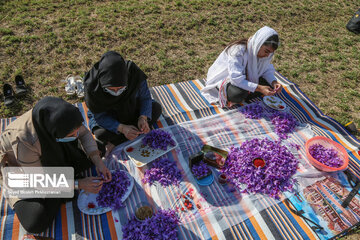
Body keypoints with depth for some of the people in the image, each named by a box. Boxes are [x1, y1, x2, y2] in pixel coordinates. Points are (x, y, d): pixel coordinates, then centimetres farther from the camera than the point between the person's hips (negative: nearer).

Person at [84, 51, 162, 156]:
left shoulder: (135, 74, -30)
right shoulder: (92, 87, -33)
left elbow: (145, 97, -15)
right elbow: (100, 116, -23)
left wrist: (143, 118, -33)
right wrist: (121, 128, -38)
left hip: (131, 110, 4)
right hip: (106, 117, -3)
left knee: (156, 108, -18)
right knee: (102, 134, -33)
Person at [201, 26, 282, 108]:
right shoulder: (238, 50, -33)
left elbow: (267, 70, 0)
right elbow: (236, 79, -38)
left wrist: (274, 82, -21)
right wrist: (259, 88, -42)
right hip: (223, 79, -7)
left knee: (269, 83, -10)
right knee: (239, 94, -38)